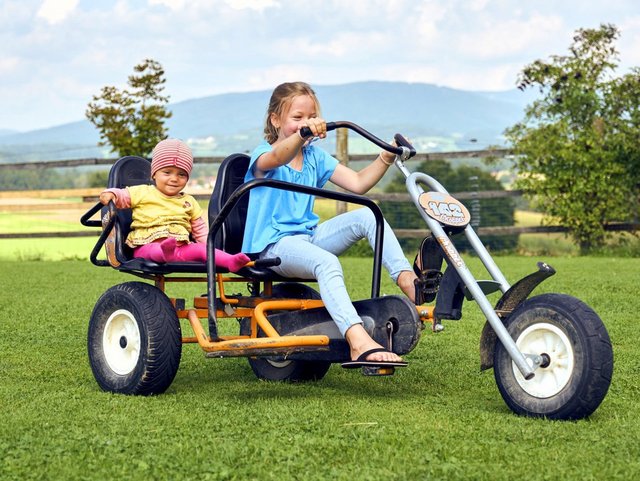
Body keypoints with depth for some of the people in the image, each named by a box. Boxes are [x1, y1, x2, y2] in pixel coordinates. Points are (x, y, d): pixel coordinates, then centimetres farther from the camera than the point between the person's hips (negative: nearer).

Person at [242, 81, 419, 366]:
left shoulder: (315, 157, 16)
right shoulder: (263, 155, -5)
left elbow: (358, 183, 7)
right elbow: (277, 158, -33)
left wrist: (386, 157, -10)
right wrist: (302, 134, -54)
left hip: (310, 235, 7)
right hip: (274, 244, -7)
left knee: (367, 216, -16)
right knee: (327, 262, -38)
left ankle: (408, 281, -22)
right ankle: (359, 342, -53)